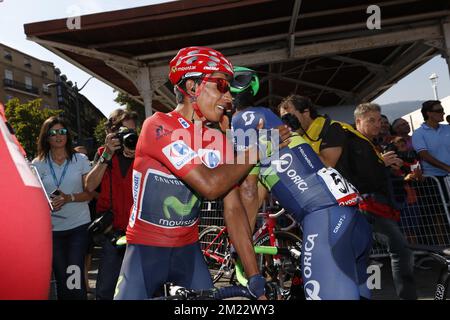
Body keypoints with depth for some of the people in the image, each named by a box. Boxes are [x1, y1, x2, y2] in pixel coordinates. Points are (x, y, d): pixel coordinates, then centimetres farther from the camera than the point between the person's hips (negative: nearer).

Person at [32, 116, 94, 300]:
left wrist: (69, 198, -17)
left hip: (79, 225, -1)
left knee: (74, 276, -8)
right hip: (52, 228, 1)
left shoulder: (80, 160, 3)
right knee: (61, 276, 8)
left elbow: (89, 194, 1)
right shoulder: (37, 164, 5)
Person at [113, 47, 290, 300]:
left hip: (188, 248, 5)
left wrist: (256, 279, -11)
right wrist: (257, 149, -19)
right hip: (146, 247, -4)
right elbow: (209, 186, -29)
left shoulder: (220, 142, -4)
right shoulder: (159, 126, -20)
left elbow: (233, 210, -8)